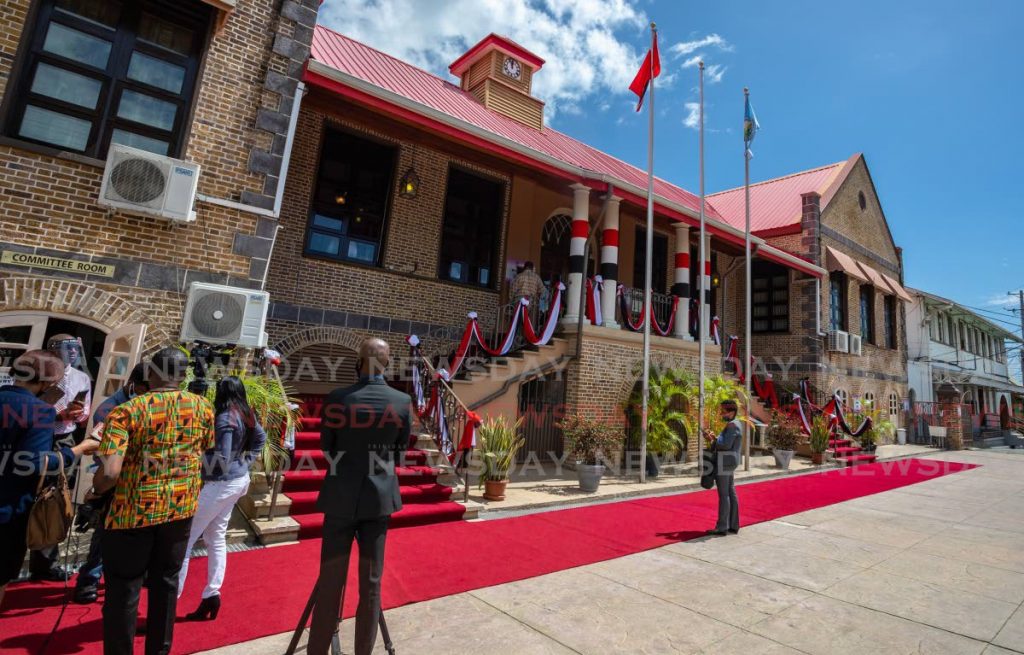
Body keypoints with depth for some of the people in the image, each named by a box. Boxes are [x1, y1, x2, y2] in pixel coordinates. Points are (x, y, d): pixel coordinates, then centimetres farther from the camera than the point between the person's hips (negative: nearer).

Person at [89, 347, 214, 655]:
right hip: (182, 505, 4)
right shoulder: (203, 407, -4)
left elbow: (110, 472, -22)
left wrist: (95, 491, -1)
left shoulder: (126, 411, -15)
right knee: (166, 581, 19)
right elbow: (210, 454, 9)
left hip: (134, 509, -3)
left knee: (123, 589, 14)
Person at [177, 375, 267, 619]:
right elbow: (261, 438, 19)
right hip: (238, 479, 9)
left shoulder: (225, 418, -20)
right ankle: (212, 595, 20)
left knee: (184, 539, 1)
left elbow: (221, 460, -22)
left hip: (221, 483, -9)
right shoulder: (247, 415, 4)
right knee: (216, 538, 16)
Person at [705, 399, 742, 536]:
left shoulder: (732, 425, -16)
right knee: (731, 494, 12)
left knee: (723, 495, -7)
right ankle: (733, 526, 17)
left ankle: (721, 528, -3)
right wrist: (715, 439, 8)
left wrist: (712, 441, -9)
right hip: (730, 463, 10)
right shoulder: (735, 424, 16)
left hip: (724, 463, -10)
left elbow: (726, 445, -23)